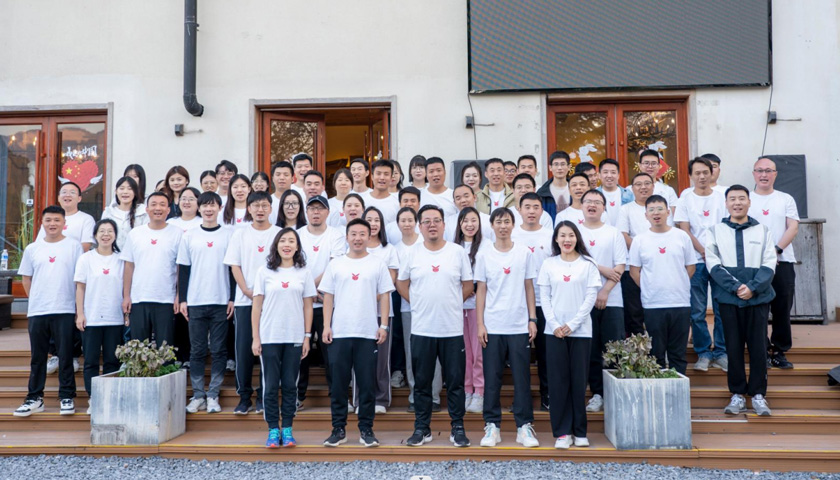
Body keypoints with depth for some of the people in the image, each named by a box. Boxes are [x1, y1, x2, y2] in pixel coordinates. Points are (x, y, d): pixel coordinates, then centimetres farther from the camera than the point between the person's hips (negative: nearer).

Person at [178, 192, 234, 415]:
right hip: (195, 302, 1)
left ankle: (213, 395, 10)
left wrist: (233, 298, -3)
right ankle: (198, 395, 13)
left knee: (219, 350, 2)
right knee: (197, 351, 5)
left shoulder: (230, 234, 4)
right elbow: (183, 270, 9)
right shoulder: (189, 236, 8)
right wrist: (182, 299, 3)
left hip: (221, 302, -1)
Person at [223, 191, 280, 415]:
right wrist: (247, 290, -8)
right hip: (244, 301, 1)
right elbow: (234, 265, 5)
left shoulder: (279, 234, 4)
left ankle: (263, 396, 13)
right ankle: (244, 397, 11)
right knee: (243, 348, 1)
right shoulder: (240, 234, 9)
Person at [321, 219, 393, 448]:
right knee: (338, 383, 6)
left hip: (368, 333, -1)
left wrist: (383, 326, -3)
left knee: (367, 384, 4)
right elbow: (328, 297, 8)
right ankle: (338, 429, 16)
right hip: (339, 333, 1)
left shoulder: (377, 264, 5)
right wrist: (326, 326, 0)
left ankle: (366, 429, 14)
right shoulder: (335, 264, 8)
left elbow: (384, 297, 4)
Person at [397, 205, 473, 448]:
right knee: (422, 382, 9)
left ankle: (458, 428, 17)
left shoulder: (458, 252, 1)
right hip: (422, 329, 1)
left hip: (453, 329, -1)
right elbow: (401, 284, 12)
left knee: (455, 381, 5)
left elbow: (468, 286, 6)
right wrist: (420, 303, 5)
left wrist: (450, 302, 5)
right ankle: (422, 428, 20)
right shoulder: (412, 254, 3)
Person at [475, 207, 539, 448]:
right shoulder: (484, 255, 4)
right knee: (492, 378, 5)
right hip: (492, 327, 0)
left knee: (522, 377, 4)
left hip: (520, 326, 0)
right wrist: (480, 324, -1)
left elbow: (529, 288, 7)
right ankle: (492, 425, 15)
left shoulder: (525, 253, 4)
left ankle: (524, 426, 13)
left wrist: (533, 319, 1)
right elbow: (481, 290, 4)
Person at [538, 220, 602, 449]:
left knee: (579, 380, 3)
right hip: (554, 330, 1)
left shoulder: (588, 265, 1)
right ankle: (562, 432, 8)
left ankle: (579, 431, 15)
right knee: (558, 381, 1)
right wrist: (554, 324, -8)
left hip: (580, 330, -1)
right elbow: (544, 297, 4)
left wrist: (572, 324, -10)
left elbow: (591, 297, -3)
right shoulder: (549, 264, 6)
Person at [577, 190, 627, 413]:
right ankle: (597, 394, 14)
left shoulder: (614, 233, 7)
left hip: (611, 300, 0)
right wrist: (603, 270, -11)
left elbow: (620, 267, 0)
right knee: (591, 350, 4)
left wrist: (605, 291, -11)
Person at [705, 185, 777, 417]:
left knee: (758, 345, 3)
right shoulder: (715, 230, 6)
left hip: (758, 297, 0)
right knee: (733, 346, 4)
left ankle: (758, 394, 13)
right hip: (729, 297, 0)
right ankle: (737, 394, 13)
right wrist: (735, 287, -13)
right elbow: (713, 264, -2)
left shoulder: (763, 230, 8)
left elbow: (769, 264, 2)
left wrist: (753, 287, -13)